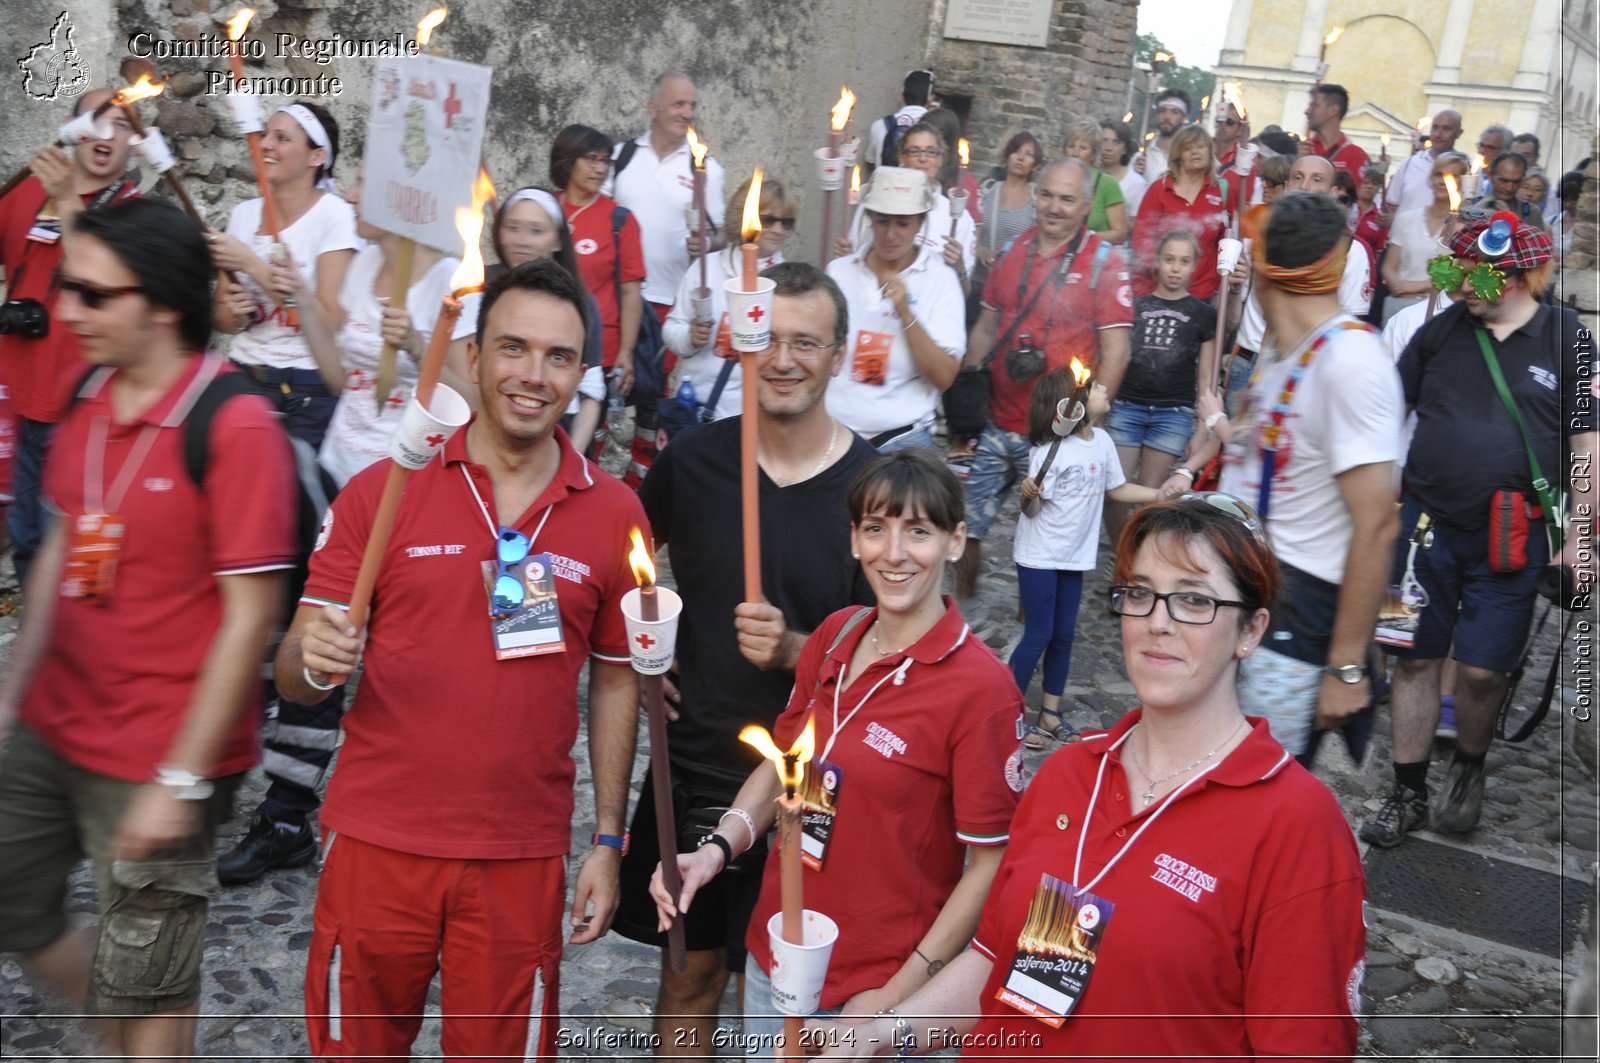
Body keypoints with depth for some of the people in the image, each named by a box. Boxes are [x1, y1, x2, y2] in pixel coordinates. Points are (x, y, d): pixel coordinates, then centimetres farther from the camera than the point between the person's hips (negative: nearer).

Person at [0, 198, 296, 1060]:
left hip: (159, 758, -7)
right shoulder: (89, 398, 3)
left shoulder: (234, 426, -20)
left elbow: (250, 614, -20)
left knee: (141, 980, 8)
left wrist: (183, 779, -19)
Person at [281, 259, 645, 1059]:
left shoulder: (614, 513, -1)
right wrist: (314, 659, -27)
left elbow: (615, 682, 7)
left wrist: (608, 841, 6)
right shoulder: (381, 492, -5)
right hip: (377, 843, -1)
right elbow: (293, 676, -3)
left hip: (523, 857, 1)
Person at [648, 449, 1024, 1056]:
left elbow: (991, 865, -15)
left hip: (878, 983, -5)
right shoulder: (834, 637, -2)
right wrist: (716, 850, -6)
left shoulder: (979, 687, -19)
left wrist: (895, 998, -15)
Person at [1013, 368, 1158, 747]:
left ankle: (1050, 713, 24)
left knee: (1063, 635, 12)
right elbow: (1032, 507, -20)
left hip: (1075, 556, 7)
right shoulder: (1051, 450, -21)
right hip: (1039, 556, -7)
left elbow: (1117, 489, 13)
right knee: (1039, 634, -2)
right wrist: (1028, 493, -42)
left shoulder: (1102, 442, 1)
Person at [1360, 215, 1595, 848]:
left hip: (1513, 539, -2)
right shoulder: (1442, 330, 3)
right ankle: (1408, 794, 20)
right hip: (1426, 524, 2)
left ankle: (1469, 771, 29)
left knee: (1482, 669, -1)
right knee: (1415, 659, 6)